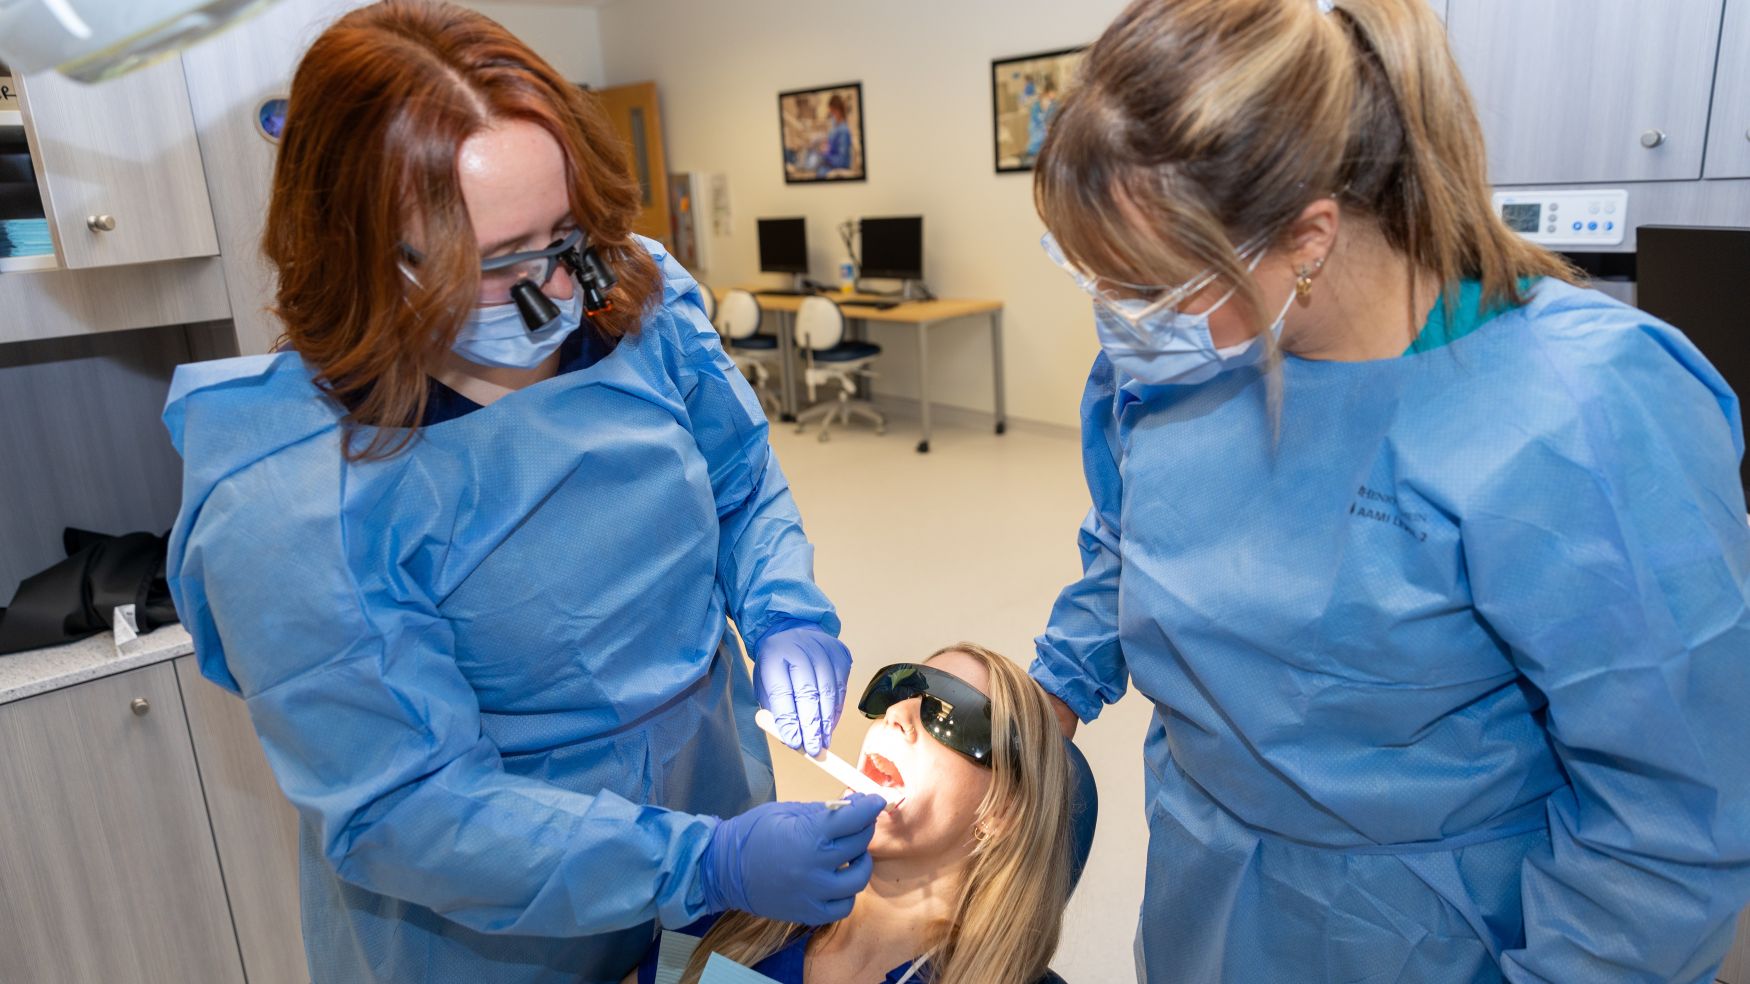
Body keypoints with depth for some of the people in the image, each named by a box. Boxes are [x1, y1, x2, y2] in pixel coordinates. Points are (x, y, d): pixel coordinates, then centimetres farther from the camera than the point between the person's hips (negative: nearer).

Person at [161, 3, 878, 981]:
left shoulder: (645, 307, -15)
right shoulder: (280, 510, -27)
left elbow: (746, 488, 1)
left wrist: (788, 612, -18)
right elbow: (401, 812, -24)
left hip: (716, 791, 5)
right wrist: (700, 865, -32)